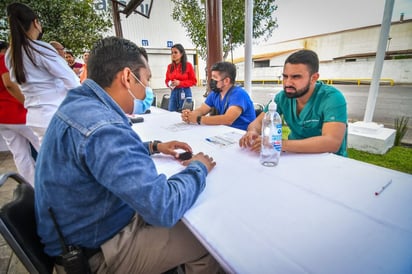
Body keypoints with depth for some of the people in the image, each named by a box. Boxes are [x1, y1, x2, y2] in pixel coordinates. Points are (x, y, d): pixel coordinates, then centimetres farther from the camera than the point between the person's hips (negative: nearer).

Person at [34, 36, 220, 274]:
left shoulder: (81, 104, -1)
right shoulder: (102, 126, -35)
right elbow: (164, 207, -37)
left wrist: (153, 146, 6)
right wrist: (199, 168, -18)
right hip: (95, 252, -8)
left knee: (187, 218, 19)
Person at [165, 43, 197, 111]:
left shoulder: (188, 65, -3)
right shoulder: (170, 66, 6)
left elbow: (194, 81, -4)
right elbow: (167, 80, 17)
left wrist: (180, 83, -14)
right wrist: (169, 84, -7)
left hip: (185, 92, -3)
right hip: (173, 92, 4)